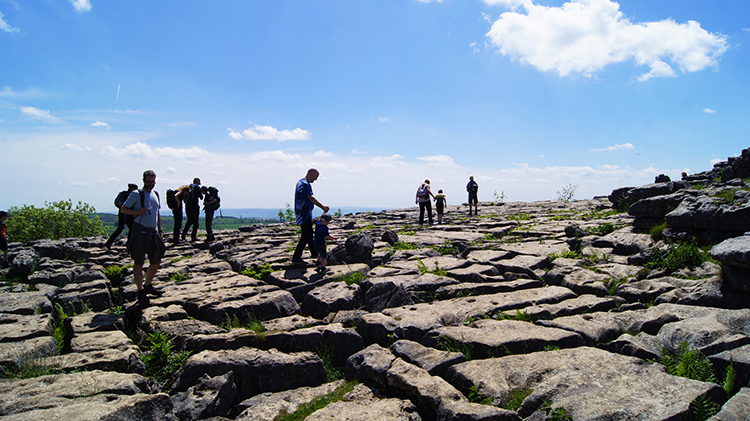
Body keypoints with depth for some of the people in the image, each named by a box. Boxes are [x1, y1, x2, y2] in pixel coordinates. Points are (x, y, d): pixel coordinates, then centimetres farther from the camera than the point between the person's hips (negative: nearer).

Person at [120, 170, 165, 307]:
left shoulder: (155, 195, 15)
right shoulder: (136, 194, -3)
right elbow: (123, 209, -2)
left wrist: (160, 231, 17)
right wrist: (137, 212, -19)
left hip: (153, 233, 7)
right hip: (140, 232, -7)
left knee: (156, 261, 11)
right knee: (138, 263, -3)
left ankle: (148, 285, 29)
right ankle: (140, 291, 1)